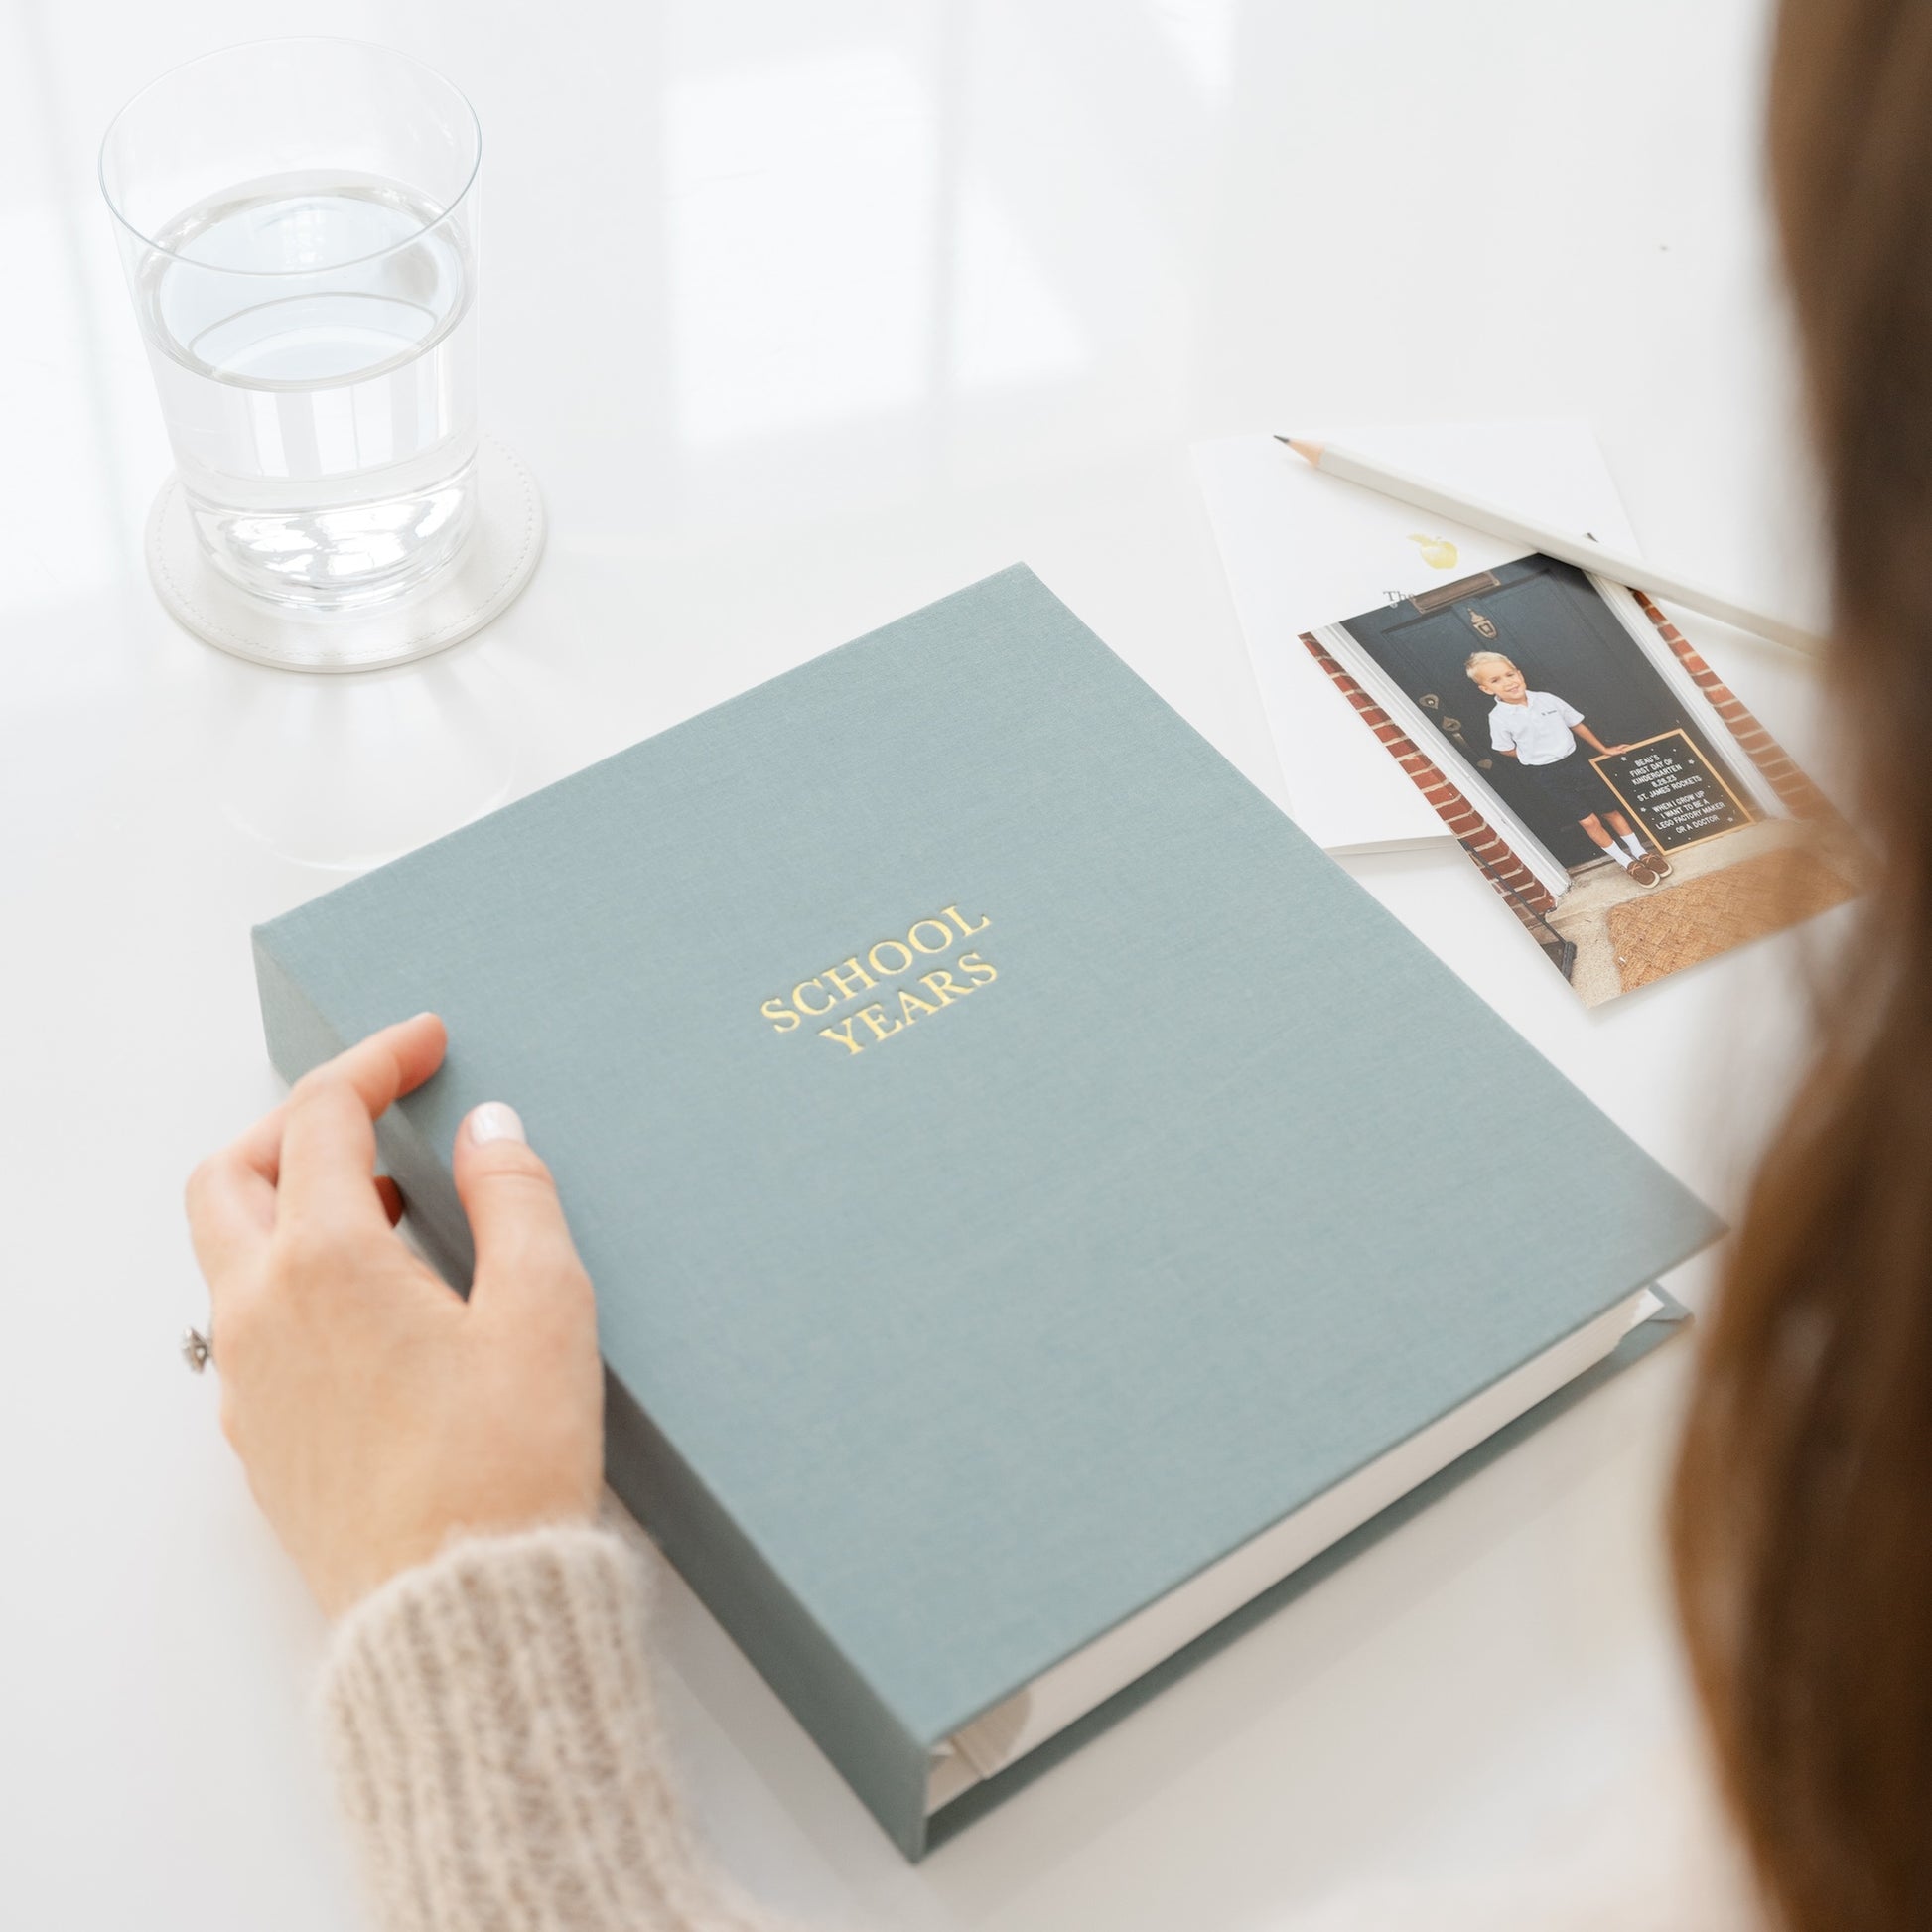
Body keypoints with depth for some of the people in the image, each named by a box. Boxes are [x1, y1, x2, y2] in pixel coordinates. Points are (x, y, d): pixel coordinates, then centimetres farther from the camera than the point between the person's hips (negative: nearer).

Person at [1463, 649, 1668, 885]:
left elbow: (1576, 724, 6)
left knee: (1610, 810, 10)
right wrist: (1537, 756, 4)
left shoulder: (1547, 699, -8)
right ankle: (1629, 864, 17)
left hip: (1575, 762, 2)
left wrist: (1604, 749, 14)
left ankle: (1642, 853, 28)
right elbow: (1507, 750, 0)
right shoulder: (1499, 717, -16)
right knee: (1588, 820, 1)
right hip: (1547, 776, -2)